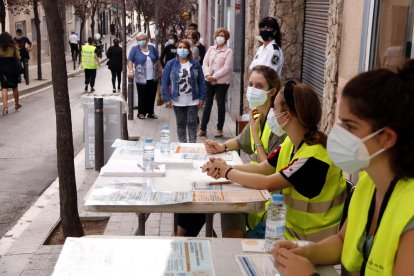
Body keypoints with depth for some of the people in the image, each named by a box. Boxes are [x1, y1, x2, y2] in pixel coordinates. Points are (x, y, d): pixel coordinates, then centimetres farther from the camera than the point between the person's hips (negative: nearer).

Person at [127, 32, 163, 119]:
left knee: (152, 96, 8)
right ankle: (141, 113, 13)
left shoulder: (152, 48, 9)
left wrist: (160, 70, 14)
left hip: (153, 78, 4)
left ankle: (150, 112, 20)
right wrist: (131, 70, -22)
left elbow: (158, 61, 16)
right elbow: (130, 61, -7)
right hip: (141, 78, -3)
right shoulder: (134, 49, 0)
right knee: (142, 96, 0)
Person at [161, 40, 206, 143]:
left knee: (192, 123, 4)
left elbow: (201, 82, 2)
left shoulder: (195, 64, 1)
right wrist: (167, 99, -7)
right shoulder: (170, 64, -1)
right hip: (178, 101, 0)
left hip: (193, 101, 0)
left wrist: (202, 98, -4)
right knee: (180, 124, 10)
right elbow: (165, 83, -1)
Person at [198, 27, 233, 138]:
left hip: (222, 82, -4)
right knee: (207, 104, 7)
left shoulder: (228, 51, -5)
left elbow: (226, 68, -14)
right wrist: (207, 75, -12)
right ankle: (203, 128, 14)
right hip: (209, 81, 4)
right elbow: (205, 63, 6)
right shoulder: (211, 49, 10)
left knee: (221, 104, 5)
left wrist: (214, 76, -17)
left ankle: (219, 129, 15)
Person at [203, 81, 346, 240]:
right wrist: (226, 168, -9)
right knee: (232, 212, -1)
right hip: (289, 222, 8)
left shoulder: (314, 157, -26)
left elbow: (266, 183, -25)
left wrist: (227, 172, -13)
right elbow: (263, 168, 6)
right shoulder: (291, 143, 1)